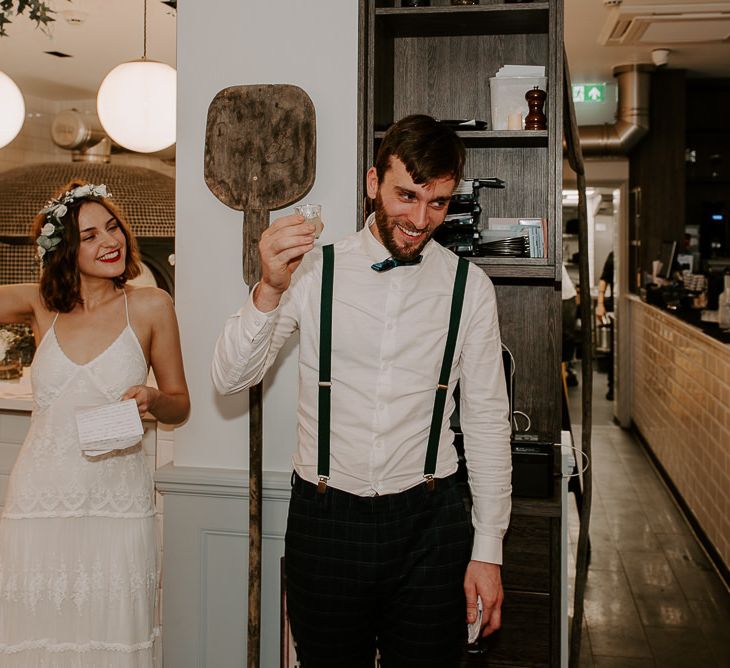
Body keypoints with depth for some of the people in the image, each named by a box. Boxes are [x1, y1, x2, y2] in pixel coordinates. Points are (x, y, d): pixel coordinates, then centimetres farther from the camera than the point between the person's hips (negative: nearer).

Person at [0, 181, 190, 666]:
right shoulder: (41, 305, 6)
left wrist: (152, 399, -14)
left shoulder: (150, 306, 0)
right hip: (39, 501, 2)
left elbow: (180, 405, 6)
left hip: (117, 504, -1)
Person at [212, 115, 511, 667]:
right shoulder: (313, 270, -3)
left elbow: (487, 422, 2)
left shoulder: (469, 286, -2)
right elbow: (230, 378, -7)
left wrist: (488, 550, 1)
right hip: (324, 519, 0)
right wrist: (270, 290, -24)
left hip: (427, 524, 0)